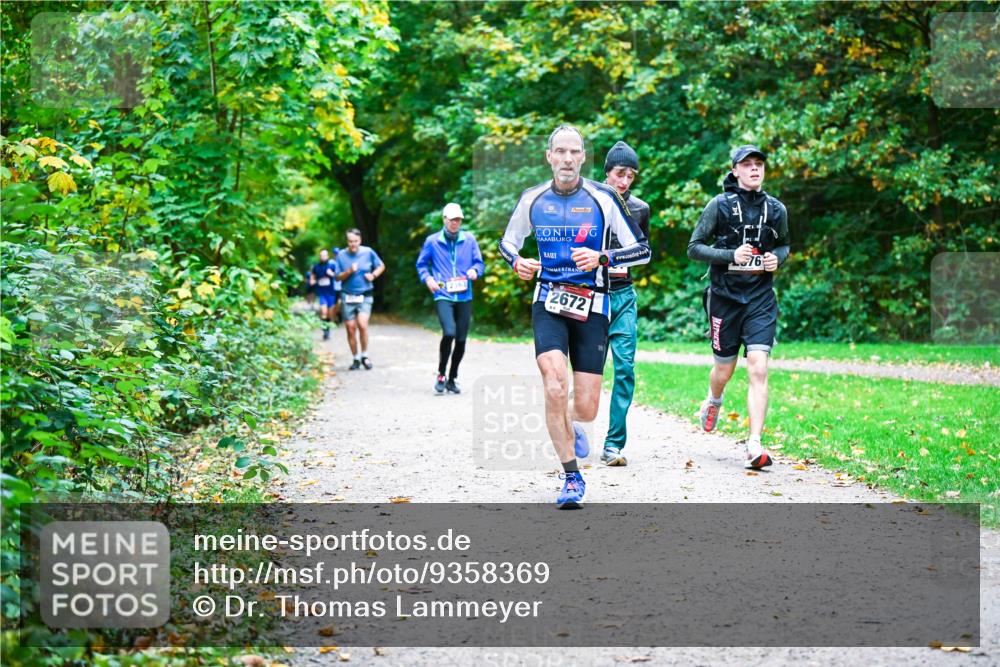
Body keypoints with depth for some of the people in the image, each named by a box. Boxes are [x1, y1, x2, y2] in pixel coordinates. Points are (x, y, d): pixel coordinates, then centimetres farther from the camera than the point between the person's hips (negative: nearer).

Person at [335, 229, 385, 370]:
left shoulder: (368, 252, -1)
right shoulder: (341, 255, 0)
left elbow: (381, 266, 12)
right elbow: (338, 277, 4)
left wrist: (373, 275, -6)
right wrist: (349, 272, -14)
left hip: (365, 296, -1)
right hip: (347, 296, 2)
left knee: (362, 325, -19)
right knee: (351, 329, 1)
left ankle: (364, 356, -2)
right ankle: (356, 358, 17)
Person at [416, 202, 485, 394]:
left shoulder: (469, 240, 7)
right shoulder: (432, 241, 4)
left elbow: (479, 262, 11)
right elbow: (421, 264, 13)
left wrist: (475, 270, -11)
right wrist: (427, 278, -5)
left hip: (464, 297, 3)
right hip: (443, 296, -3)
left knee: (461, 339, 6)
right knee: (449, 333, -23)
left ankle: (452, 379, 23)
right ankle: (441, 375, -4)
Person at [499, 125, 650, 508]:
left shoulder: (602, 199, -5)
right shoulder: (532, 199, 3)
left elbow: (642, 250, -2)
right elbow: (508, 241, 19)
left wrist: (602, 258, -19)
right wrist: (516, 263, -4)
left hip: (591, 307, -1)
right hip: (548, 303, 1)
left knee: (586, 409, -2)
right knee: (555, 389, -21)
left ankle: (575, 427, 38)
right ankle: (572, 478, -6)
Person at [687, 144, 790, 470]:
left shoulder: (776, 209, 5)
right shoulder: (720, 205, -4)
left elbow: (783, 245, 22)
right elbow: (694, 247, -3)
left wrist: (777, 258, -1)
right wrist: (731, 255, -17)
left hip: (761, 298, 1)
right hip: (725, 296, -1)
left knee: (758, 369, -13)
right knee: (724, 369, 12)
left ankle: (755, 445, -16)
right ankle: (713, 402, 48)